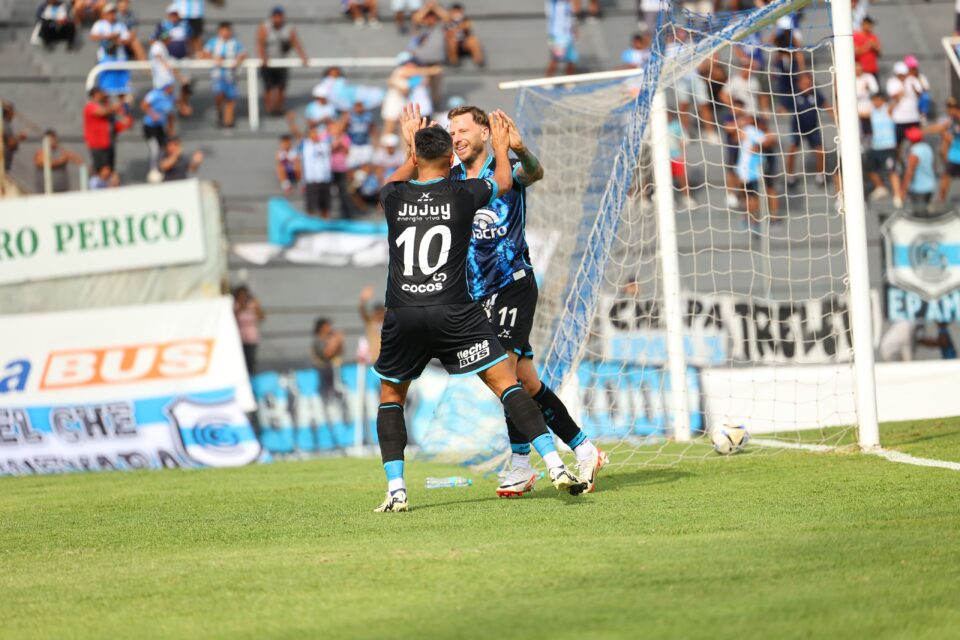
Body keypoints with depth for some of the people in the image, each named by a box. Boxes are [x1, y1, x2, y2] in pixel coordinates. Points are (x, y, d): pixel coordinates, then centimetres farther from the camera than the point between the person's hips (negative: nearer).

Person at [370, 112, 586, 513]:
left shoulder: (394, 198, 6)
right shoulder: (463, 194, 0)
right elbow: (503, 182, 23)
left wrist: (412, 148, 50)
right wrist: (501, 146, 42)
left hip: (402, 316, 2)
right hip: (454, 312, -2)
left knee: (390, 396, 19)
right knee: (506, 383, 2)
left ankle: (396, 490, 5)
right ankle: (555, 466, -11)